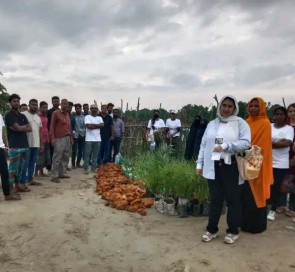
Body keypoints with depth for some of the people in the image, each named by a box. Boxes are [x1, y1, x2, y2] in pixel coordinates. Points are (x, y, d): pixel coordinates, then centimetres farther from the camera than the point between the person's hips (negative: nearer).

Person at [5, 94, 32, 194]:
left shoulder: (22, 116, 18)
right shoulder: (9, 115, -4)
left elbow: (30, 129, 8)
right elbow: (18, 128, -14)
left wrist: (20, 128, -6)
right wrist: (25, 126, 5)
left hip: (24, 145, 7)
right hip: (14, 146, -6)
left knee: (21, 167, 10)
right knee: (13, 168, -5)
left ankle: (18, 185, 19)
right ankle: (10, 188, 1)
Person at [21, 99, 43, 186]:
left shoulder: (38, 117, 17)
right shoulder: (24, 115, -5)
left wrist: (41, 144, 15)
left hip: (36, 144, 7)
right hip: (26, 143, -7)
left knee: (32, 163, 11)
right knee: (25, 163, -3)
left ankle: (30, 179, 19)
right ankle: (22, 182, 2)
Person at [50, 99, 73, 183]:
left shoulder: (67, 114, 16)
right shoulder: (56, 113, -3)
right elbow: (52, 126, -6)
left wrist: (71, 137, 17)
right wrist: (52, 138, -13)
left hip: (67, 138, 7)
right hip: (59, 139, -7)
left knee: (65, 157, 10)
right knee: (57, 158, -6)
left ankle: (62, 173, 21)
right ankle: (54, 176, 0)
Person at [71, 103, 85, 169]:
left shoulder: (84, 117, 10)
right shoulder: (73, 116, 0)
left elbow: (85, 125, 12)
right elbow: (71, 125, -3)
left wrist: (84, 131, 0)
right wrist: (73, 132, -12)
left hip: (82, 135, 4)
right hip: (75, 135, -3)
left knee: (81, 150, 8)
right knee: (74, 150, 0)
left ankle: (78, 163, 20)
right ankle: (73, 164, 10)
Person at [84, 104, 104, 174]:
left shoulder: (99, 118, 14)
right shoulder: (87, 117, 2)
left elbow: (102, 125, -4)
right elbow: (88, 126, -13)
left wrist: (93, 125, -9)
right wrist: (97, 126, -3)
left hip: (97, 139, 4)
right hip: (89, 139, -4)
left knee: (95, 154, 7)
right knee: (87, 154, -2)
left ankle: (94, 168, 15)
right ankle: (86, 168, 4)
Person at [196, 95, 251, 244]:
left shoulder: (240, 123, -1)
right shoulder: (212, 124, 10)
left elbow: (246, 142, -13)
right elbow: (204, 145, 10)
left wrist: (225, 146, -22)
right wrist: (199, 164, 6)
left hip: (231, 168, -3)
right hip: (213, 167, 3)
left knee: (233, 200, 9)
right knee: (215, 199, 12)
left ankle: (233, 231, 24)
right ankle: (212, 229, 25)